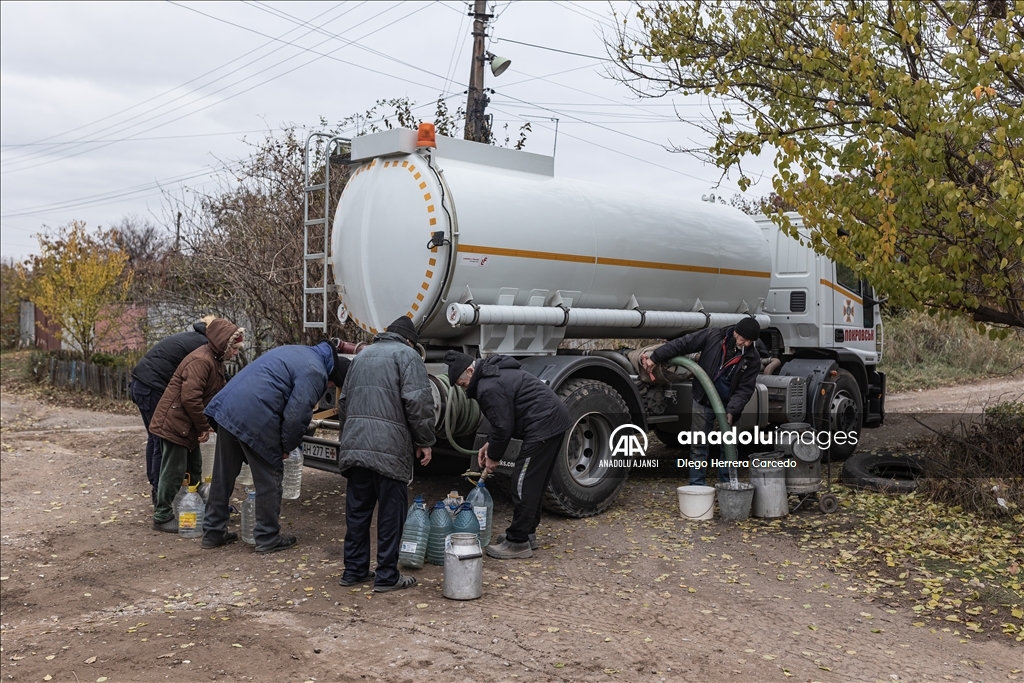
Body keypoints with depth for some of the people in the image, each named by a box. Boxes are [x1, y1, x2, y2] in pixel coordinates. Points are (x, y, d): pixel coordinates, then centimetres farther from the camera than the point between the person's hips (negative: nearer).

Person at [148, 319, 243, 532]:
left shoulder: (216, 362, 11)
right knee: (174, 471, -4)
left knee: (194, 468, 17)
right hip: (174, 422, -10)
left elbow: (220, 395, 15)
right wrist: (203, 426, -18)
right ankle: (162, 517, 6)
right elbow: (190, 398, -28)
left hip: (187, 425, 10)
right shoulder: (201, 361, -22)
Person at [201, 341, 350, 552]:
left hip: (226, 406, 10)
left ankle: (213, 532, 28)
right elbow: (296, 416, -14)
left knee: (223, 475, 17)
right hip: (255, 418, -10)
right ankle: (268, 538, 15)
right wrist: (287, 447, 3)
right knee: (269, 478, 5)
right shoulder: (315, 373, -9)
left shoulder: (302, 353, 21)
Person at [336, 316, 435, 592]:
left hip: (354, 446, 7)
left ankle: (354, 570, 21)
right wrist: (424, 441, -3)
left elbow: (345, 401, 29)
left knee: (357, 510, 14)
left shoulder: (361, 356, 24)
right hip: (389, 449, -7)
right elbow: (418, 402, -10)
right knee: (391, 513, 1)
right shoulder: (406, 354, 1)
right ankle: (387, 576, 6)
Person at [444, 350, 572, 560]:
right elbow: (503, 418, 24)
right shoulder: (496, 372, 17)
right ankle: (527, 533, 27)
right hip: (556, 419, 11)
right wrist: (490, 444, 17)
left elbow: (503, 426, -14)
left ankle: (518, 542, 2)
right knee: (535, 482, 18)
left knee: (524, 484, -4)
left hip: (543, 426, -11)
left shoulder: (489, 387, -16)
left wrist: (493, 456, 1)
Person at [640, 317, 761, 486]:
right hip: (703, 402, -1)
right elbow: (681, 344, -11)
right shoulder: (713, 336, -14)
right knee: (699, 446, 1)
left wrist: (732, 410, -24)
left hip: (728, 405, 2)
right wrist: (655, 358, -14)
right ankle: (697, 486, 9)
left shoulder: (753, 358, -9)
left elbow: (745, 389, -11)